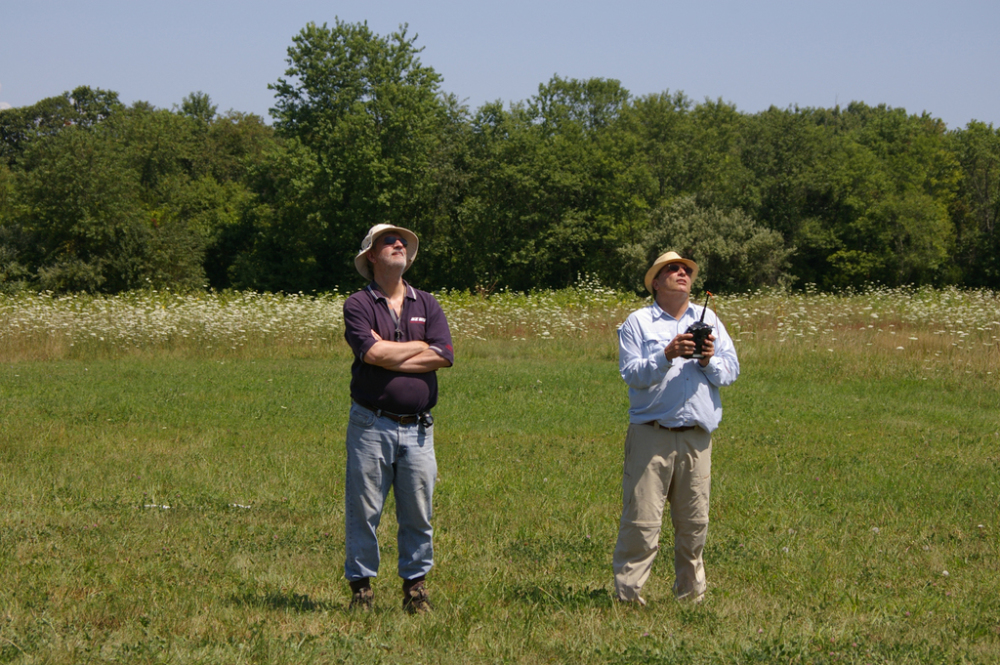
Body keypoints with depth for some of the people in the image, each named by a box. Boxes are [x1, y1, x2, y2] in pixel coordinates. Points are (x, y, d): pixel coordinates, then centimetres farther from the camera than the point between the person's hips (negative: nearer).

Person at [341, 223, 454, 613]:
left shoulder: (427, 305, 13)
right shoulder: (358, 305, 2)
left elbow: (444, 356, -2)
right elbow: (373, 353, -15)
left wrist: (389, 354, -8)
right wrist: (420, 346, -3)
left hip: (417, 428, 3)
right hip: (371, 424, -3)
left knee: (418, 513, 5)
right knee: (363, 510, 0)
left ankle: (415, 585, 16)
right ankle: (360, 585, 9)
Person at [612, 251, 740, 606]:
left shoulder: (709, 321, 17)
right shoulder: (637, 322, 6)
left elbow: (731, 371, 11)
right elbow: (631, 373, -5)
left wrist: (709, 361, -9)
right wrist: (667, 356, -18)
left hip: (696, 436, 3)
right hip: (651, 434, -3)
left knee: (694, 522, 5)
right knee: (641, 519, -8)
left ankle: (691, 590, 17)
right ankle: (627, 592, -2)